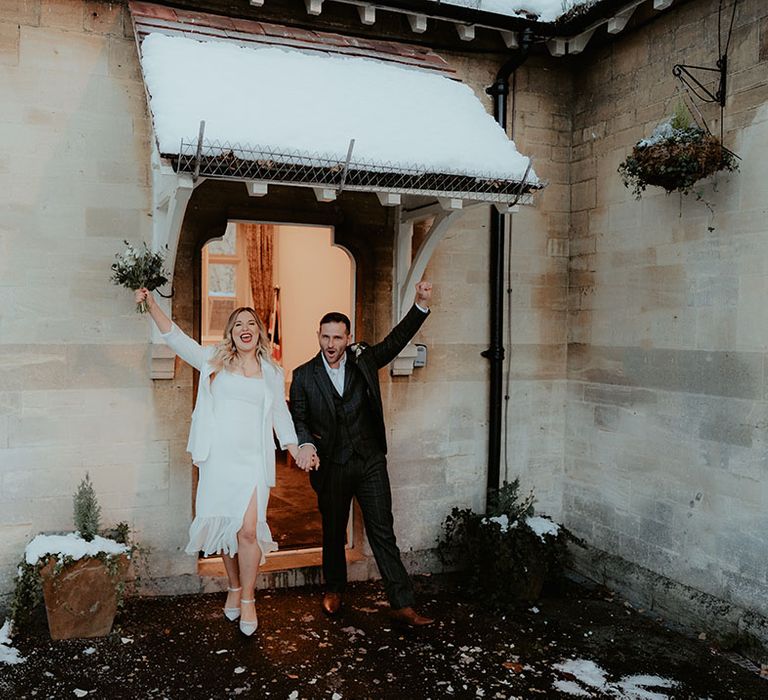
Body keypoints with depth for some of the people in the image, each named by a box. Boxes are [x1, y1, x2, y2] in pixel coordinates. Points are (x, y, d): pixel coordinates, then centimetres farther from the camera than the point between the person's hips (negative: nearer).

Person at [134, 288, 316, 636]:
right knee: (224, 526, 8)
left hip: (253, 461, 0)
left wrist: (297, 451, 8)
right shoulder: (214, 360, 8)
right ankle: (234, 587, 32)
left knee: (248, 530, -10)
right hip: (217, 459, 1)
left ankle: (248, 599, 9)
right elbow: (175, 337, 1)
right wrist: (151, 304, -11)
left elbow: (281, 415, 17)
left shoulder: (272, 372, 11)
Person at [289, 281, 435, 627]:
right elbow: (297, 418, 3)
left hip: (370, 462, 0)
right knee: (333, 532, 16)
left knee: (383, 532, 0)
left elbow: (396, 339, -5)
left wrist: (420, 305, -18)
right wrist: (305, 444, -17)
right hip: (330, 467, 0)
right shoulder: (304, 375, 0)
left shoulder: (364, 360, 2)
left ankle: (402, 605, 3)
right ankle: (334, 589, 38)